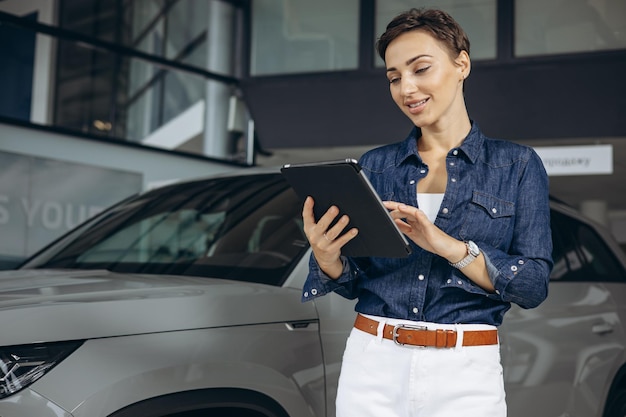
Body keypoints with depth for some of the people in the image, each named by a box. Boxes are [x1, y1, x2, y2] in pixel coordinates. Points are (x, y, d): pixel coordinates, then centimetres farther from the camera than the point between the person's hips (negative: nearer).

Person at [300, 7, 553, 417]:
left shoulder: (517, 165, 0)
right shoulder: (375, 165, 6)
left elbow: (534, 285, -7)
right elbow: (354, 282, 6)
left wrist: (449, 246, -21)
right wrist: (327, 256, -16)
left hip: (465, 373, -2)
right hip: (372, 366, 2)